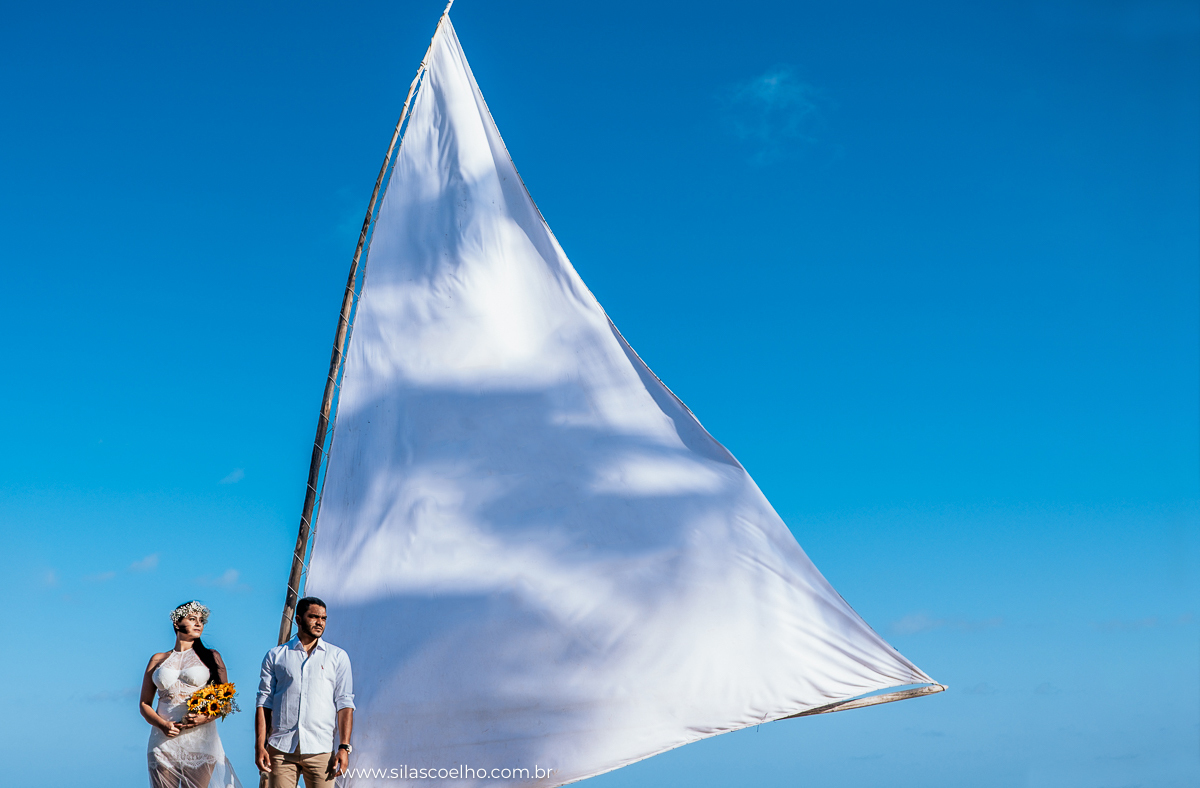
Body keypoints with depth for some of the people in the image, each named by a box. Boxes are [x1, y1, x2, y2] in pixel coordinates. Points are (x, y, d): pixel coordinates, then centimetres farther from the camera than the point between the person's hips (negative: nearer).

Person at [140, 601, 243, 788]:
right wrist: (162, 724, -7)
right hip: (164, 739, 1)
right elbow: (144, 703, 13)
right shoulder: (158, 660, 15)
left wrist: (206, 717, -13)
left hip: (200, 739, -1)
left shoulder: (211, 657, 12)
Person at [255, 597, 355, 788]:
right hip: (281, 749, 1)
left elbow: (344, 703, 4)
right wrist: (260, 745, 0)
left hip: (321, 750, 0)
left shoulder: (338, 657, 10)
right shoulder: (275, 656, 11)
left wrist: (344, 747, -5)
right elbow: (264, 702, 9)